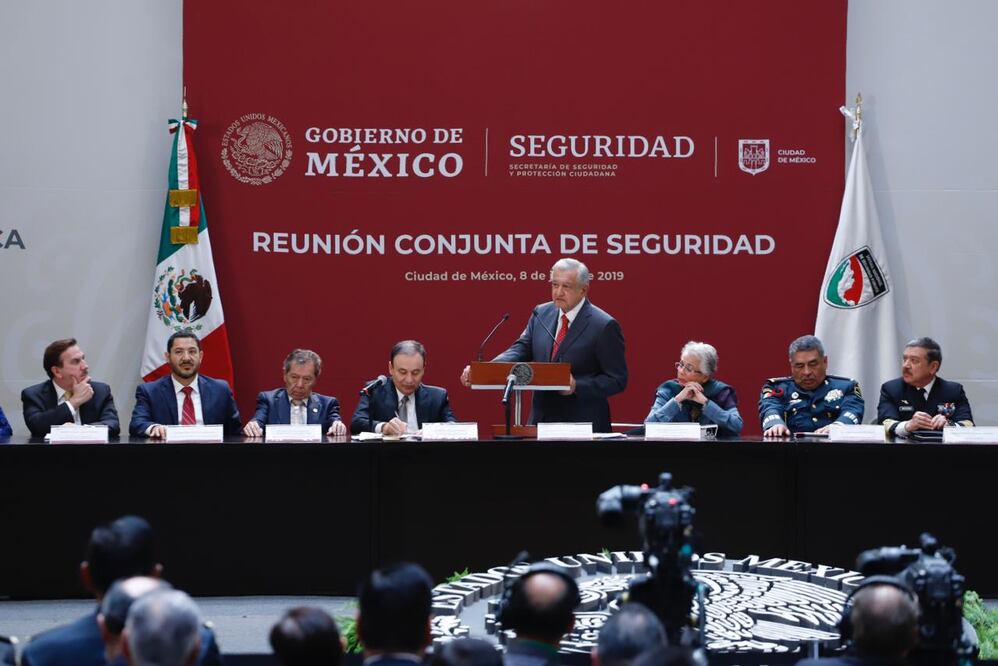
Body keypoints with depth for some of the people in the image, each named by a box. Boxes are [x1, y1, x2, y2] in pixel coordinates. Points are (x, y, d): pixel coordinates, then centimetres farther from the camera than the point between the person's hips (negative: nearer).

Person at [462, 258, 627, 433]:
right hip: (541, 421, 5)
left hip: (583, 426, -5)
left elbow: (617, 379, -10)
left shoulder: (604, 326, -10)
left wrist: (576, 387, -23)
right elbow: (520, 351, -1)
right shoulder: (541, 314, 7)